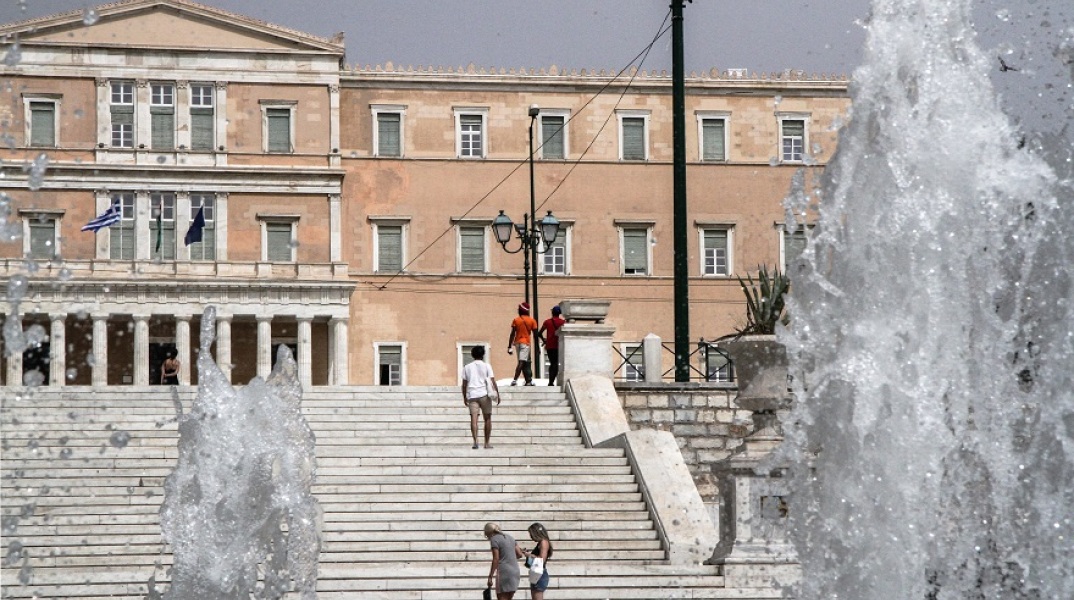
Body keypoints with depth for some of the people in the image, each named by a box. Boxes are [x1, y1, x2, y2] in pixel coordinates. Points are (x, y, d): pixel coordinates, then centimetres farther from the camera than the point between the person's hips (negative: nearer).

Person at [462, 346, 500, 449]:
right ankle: (487, 442, 9)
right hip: (484, 394, -1)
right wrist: (497, 394, 3)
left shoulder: (467, 367, 11)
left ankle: (475, 440, -24)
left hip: (472, 395, 1)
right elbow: (493, 381, -2)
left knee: (473, 418, -7)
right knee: (487, 418, 9)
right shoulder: (486, 366, 4)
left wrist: (464, 397, 19)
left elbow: (464, 384, 11)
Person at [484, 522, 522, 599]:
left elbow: (495, 559, -13)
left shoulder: (494, 539, -7)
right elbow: (520, 554, 16)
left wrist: (490, 577, -10)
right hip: (515, 572, 8)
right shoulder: (510, 537, 16)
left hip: (504, 572, -8)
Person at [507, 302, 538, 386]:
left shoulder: (516, 320, 2)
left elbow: (512, 334, -2)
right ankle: (515, 379, -27)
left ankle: (528, 381, 18)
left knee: (525, 362, 14)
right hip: (526, 343, -3)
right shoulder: (532, 321, 0)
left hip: (517, 343, 3)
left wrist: (510, 346, 0)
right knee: (522, 362, -11)